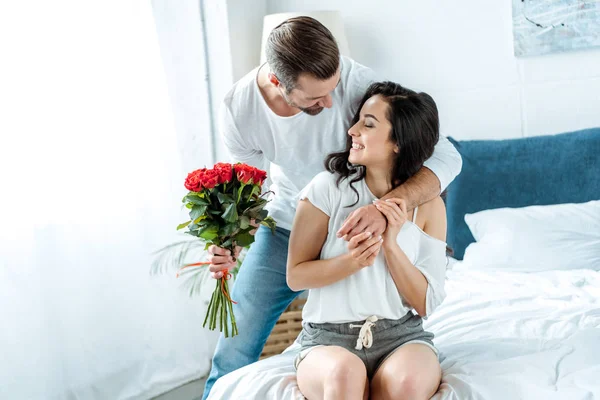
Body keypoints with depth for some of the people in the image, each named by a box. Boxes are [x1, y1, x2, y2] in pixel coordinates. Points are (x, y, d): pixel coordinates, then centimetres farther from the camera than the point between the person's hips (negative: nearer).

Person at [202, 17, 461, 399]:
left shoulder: (355, 80, -32)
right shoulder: (238, 110, -23)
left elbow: (446, 157, -33)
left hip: (355, 227, -1)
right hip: (286, 227, 2)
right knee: (234, 352, 4)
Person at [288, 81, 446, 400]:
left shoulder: (428, 204, 2)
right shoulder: (327, 188, -3)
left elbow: (426, 303, 0)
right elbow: (295, 275, -1)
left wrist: (391, 244, -14)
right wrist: (351, 261, -19)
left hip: (402, 334, 2)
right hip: (329, 338, -1)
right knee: (344, 373, -37)